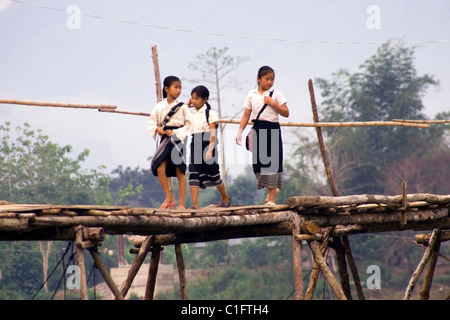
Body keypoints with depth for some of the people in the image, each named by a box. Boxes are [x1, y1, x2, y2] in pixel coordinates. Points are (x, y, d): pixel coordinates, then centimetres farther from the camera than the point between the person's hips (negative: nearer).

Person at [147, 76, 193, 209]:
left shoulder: (182, 107, -2)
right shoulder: (159, 106, 4)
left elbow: (189, 124, -3)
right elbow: (151, 122, 7)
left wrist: (176, 132, -14)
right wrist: (157, 129, -13)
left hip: (178, 139, -2)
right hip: (164, 138, 2)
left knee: (180, 171, 1)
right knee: (160, 169, -9)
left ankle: (182, 203, 7)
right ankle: (169, 198, 7)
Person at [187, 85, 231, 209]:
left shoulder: (209, 113, -4)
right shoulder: (191, 113, 10)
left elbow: (213, 133, -9)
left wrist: (210, 149, -17)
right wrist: (187, 105, 5)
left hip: (207, 146, -4)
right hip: (195, 146, 4)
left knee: (214, 174, 6)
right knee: (193, 174, -8)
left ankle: (225, 198, 29)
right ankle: (195, 204, -10)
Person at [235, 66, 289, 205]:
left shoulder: (276, 94, 0)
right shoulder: (252, 95, 7)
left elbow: (286, 113, -4)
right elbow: (246, 115, 7)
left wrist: (273, 103, -15)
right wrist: (240, 131, -1)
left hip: (272, 130, -3)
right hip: (257, 129, 3)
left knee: (272, 161, -4)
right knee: (258, 161, 3)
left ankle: (271, 198, 0)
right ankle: (273, 188, 25)